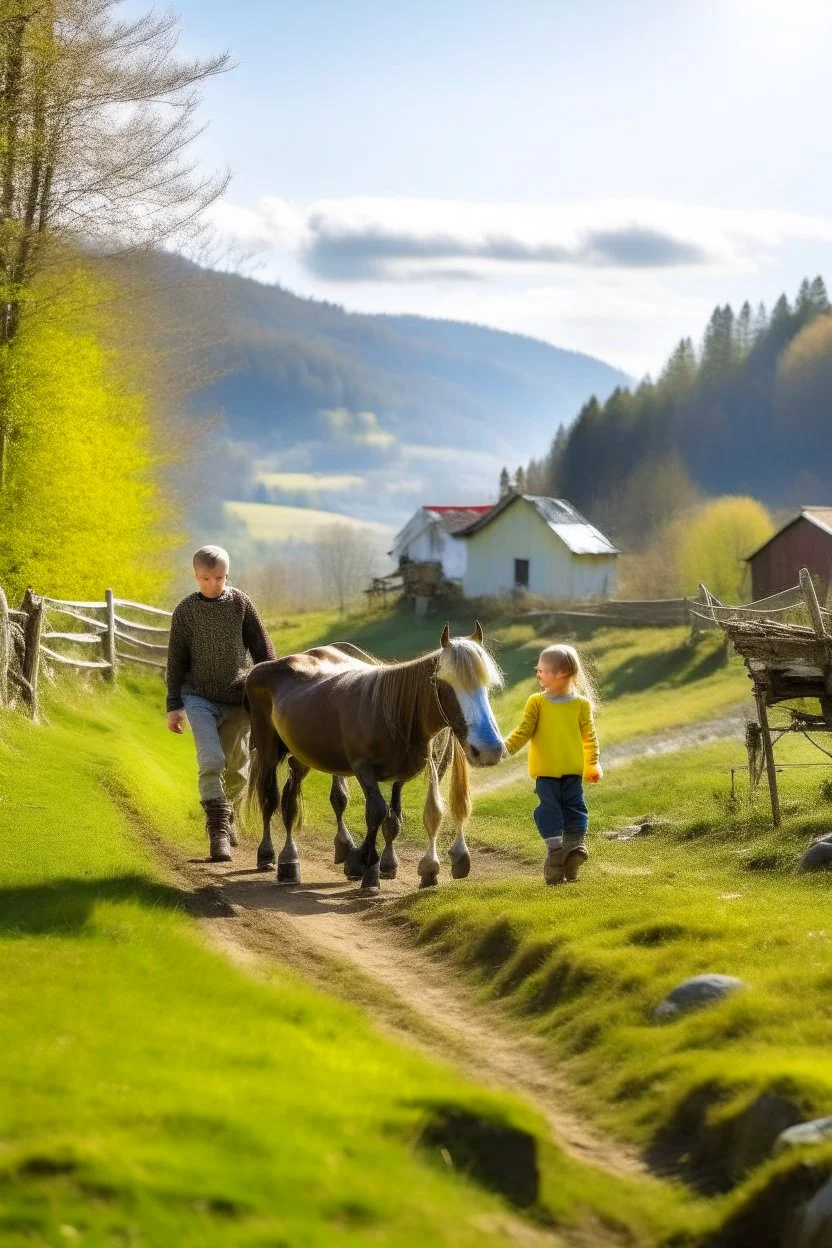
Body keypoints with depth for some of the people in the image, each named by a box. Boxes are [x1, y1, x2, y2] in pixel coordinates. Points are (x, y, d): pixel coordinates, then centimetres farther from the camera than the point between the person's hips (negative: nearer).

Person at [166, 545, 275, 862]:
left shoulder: (240, 603, -1)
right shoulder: (186, 610, -3)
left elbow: (262, 648, 5)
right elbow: (176, 660, 1)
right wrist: (174, 705, -1)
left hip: (238, 697, 2)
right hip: (200, 697, -2)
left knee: (237, 767, 12)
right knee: (211, 761, -19)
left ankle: (229, 815, 38)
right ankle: (218, 831, -16)